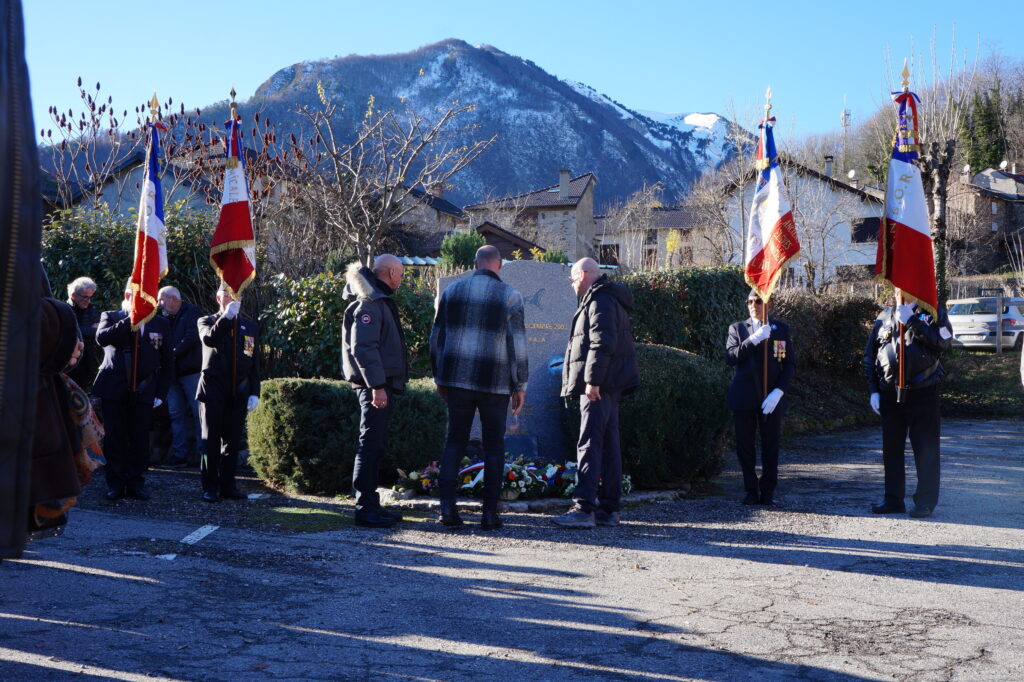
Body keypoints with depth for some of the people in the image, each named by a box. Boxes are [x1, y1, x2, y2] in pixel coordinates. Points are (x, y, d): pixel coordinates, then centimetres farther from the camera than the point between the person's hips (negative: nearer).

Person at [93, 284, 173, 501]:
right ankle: (115, 484, 9)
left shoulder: (160, 324, 10)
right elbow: (101, 337, -15)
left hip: (144, 391, 1)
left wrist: (161, 393, 3)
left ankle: (136, 483, 11)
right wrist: (130, 320, -18)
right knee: (114, 438, 1)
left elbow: (167, 363, 10)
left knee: (140, 438, 1)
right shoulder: (111, 317, 7)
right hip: (114, 389, -1)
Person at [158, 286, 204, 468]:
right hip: (173, 372, 6)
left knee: (198, 412, -6)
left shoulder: (192, 313, -2)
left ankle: (203, 452, -3)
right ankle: (180, 454, 9)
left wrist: (173, 353, -14)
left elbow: (192, 338, -14)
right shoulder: (166, 318, 16)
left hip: (191, 371, -6)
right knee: (176, 413, 5)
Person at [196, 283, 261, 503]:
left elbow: (255, 364, 10)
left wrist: (254, 393, 3)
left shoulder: (251, 327, 13)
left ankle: (228, 485, 12)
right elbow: (209, 339, -18)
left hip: (238, 392, 2)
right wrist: (226, 316, -22)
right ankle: (210, 487, 6)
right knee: (211, 439, 1)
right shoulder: (207, 322, 7)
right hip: (213, 390, -2)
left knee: (232, 440, 5)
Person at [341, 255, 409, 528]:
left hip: (381, 385, 11)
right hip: (375, 385, -11)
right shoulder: (369, 304, -13)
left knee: (376, 446, 13)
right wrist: (377, 386, -24)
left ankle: (369, 504, 19)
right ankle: (365, 508, -6)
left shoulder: (381, 301, 20)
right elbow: (363, 348, -21)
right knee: (370, 445, -8)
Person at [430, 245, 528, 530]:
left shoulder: (451, 292, 6)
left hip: (457, 379, 2)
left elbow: (436, 338, 9)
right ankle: (490, 512, 5)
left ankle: (447, 506, 0)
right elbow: (517, 343, -4)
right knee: (493, 445, 7)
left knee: (455, 440, 11)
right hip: (494, 383, -2)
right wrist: (521, 385, 3)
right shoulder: (510, 296, -3)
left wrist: (439, 377, 19)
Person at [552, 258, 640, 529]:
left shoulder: (600, 300, -11)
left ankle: (584, 508, -18)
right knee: (608, 444, 10)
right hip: (608, 385, 11)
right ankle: (609, 508, 14)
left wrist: (592, 380, -24)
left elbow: (602, 344, -21)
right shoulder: (610, 299, 22)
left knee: (589, 443, -14)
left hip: (599, 385, -11)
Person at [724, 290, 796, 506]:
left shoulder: (781, 330, 9)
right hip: (744, 397, 0)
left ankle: (768, 492, 9)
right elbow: (731, 357, -7)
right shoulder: (737, 328, 8)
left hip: (772, 398, 0)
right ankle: (751, 492, 12)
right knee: (745, 446, 2)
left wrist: (779, 391, -9)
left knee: (771, 446, -1)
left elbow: (790, 364, 4)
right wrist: (753, 339, -18)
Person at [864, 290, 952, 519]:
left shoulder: (934, 312, 3)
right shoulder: (885, 317, 13)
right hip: (890, 394, 4)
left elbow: (943, 341, -17)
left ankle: (926, 502, 6)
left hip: (924, 394, -4)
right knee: (891, 448, 8)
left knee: (925, 448, -1)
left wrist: (911, 321, -20)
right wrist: (873, 390, 7)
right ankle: (894, 499, 18)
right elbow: (870, 356, 14)